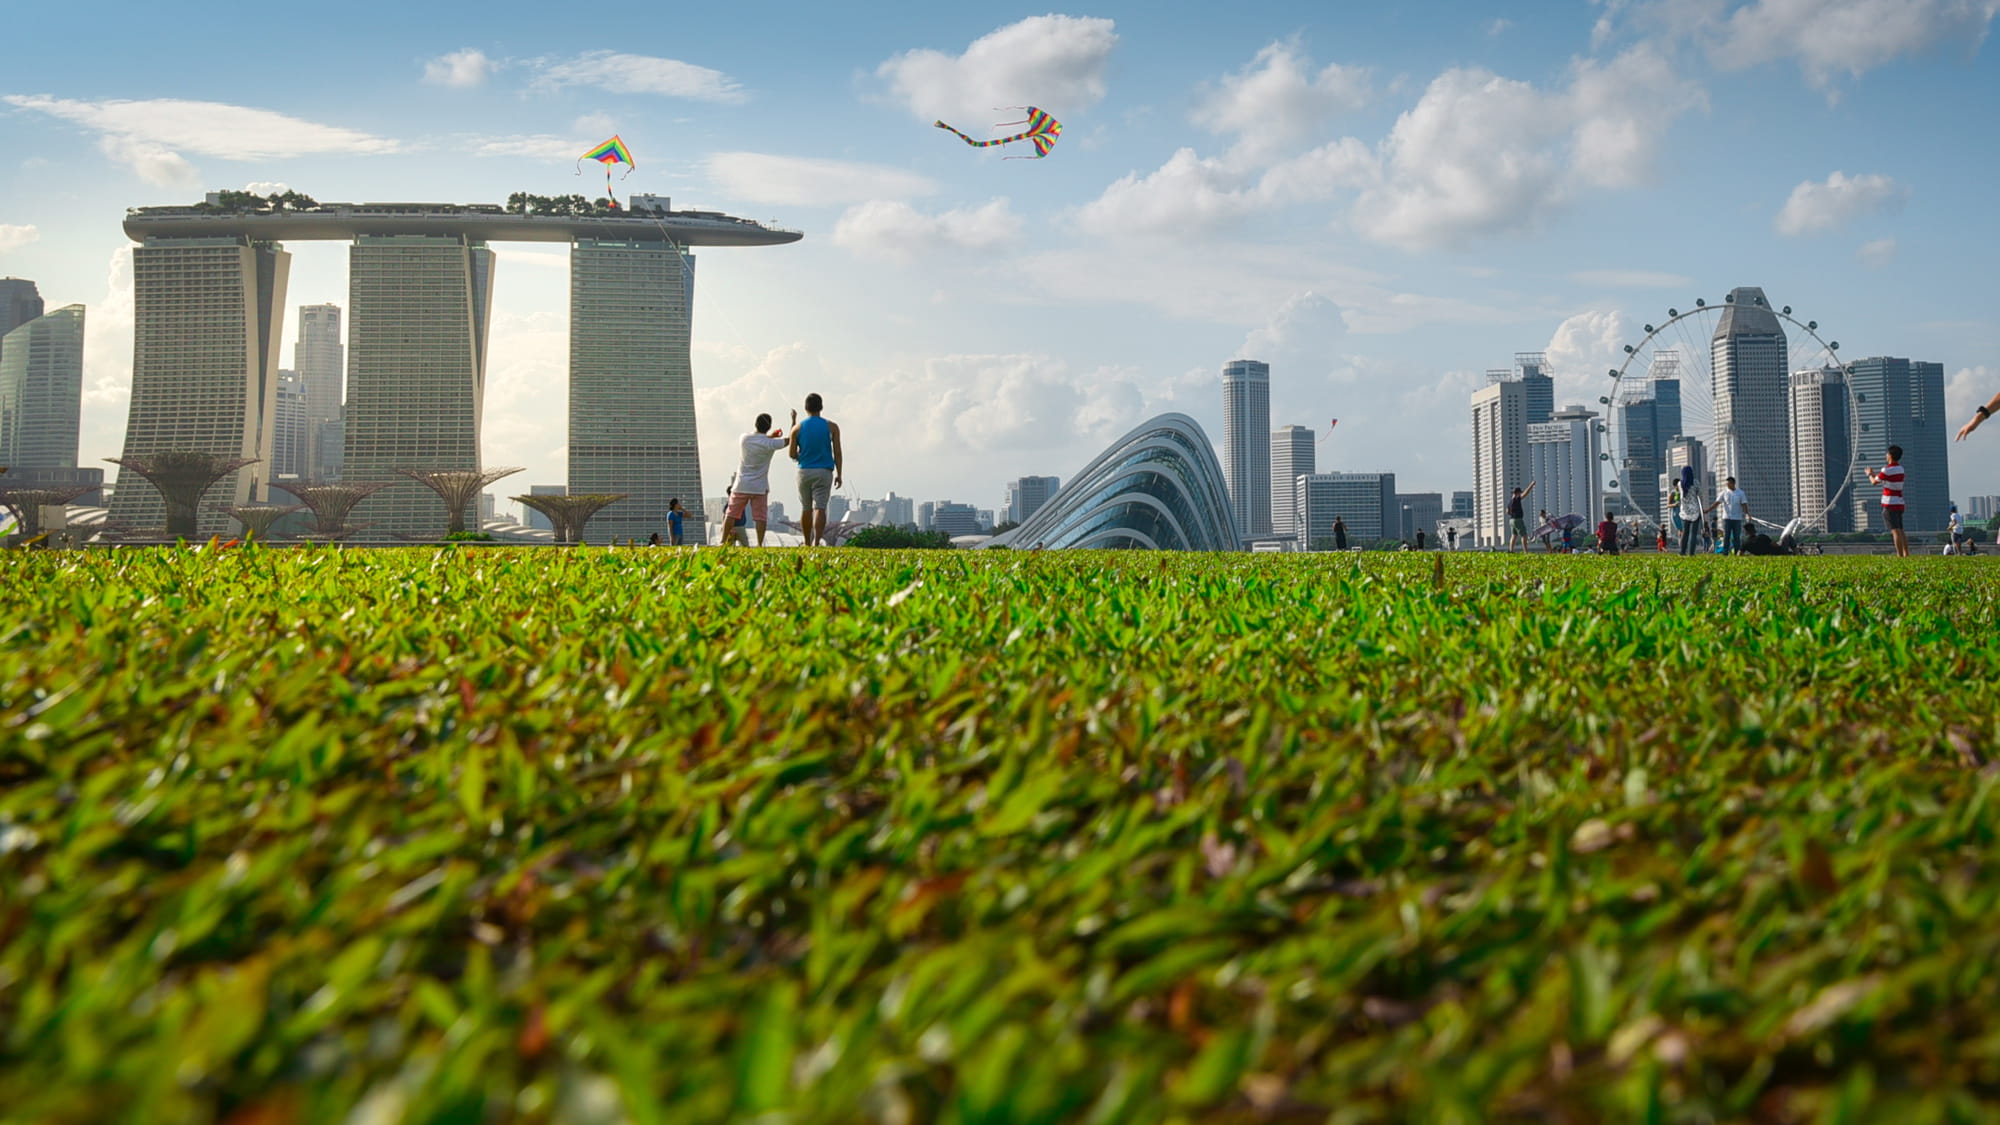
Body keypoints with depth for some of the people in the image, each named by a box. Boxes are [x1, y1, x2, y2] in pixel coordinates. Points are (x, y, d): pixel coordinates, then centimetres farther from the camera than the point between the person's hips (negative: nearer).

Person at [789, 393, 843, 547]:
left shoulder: (797, 428, 2)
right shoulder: (832, 427, 0)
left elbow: (792, 454, 3)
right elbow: (837, 453, -2)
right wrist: (839, 475, 5)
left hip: (804, 471, 2)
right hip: (824, 471, -2)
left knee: (806, 508, 13)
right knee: (820, 508, -8)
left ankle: (807, 543, 22)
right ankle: (817, 542, -22)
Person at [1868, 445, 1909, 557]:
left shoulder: (1887, 470, -14)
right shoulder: (1900, 468, 11)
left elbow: (1874, 482, 0)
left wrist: (1870, 474, 19)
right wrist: (1874, 473, 29)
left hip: (1890, 505, -8)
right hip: (1899, 503, 8)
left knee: (1896, 531, -11)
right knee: (1900, 531, 13)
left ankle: (1900, 555, -15)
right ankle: (1906, 554, 11)